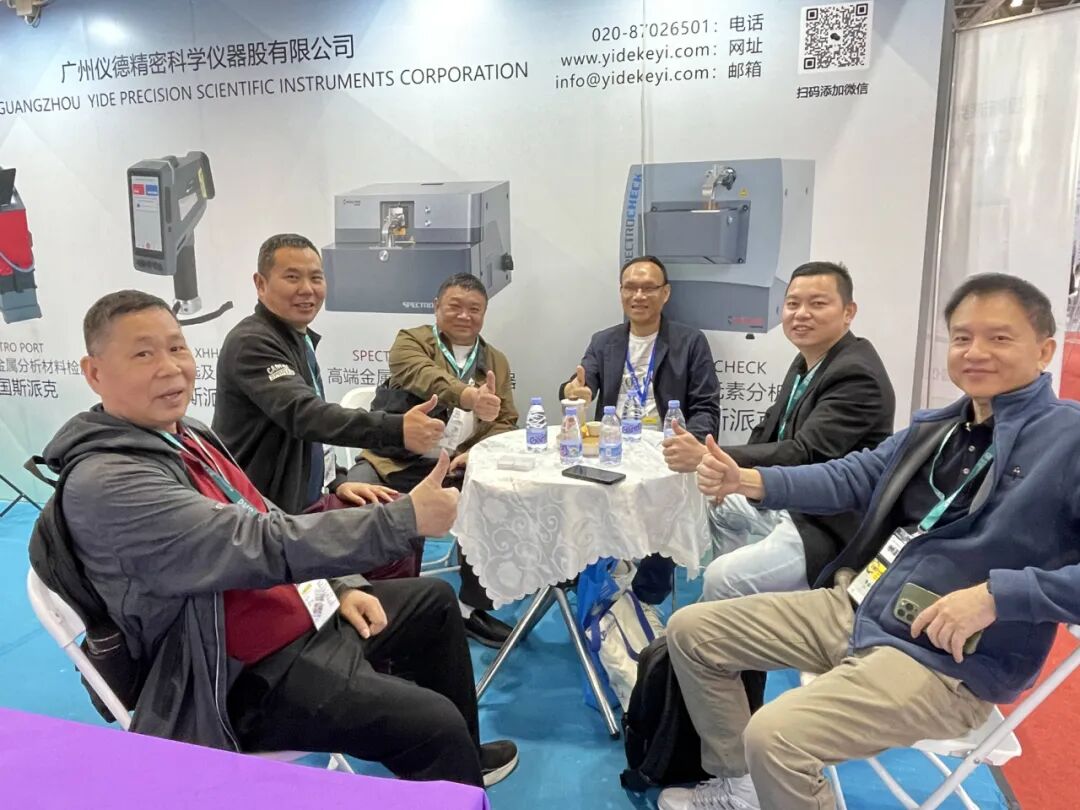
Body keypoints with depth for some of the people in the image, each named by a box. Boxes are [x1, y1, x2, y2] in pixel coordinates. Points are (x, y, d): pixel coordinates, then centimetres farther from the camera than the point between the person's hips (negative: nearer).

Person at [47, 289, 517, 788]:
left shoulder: (184, 435, 6)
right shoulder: (105, 482, -24)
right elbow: (260, 545, -33)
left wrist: (338, 585, 3)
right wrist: (406, 518, -32)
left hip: (308, 613, 10)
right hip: (252, 677, -9)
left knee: (434, 601, 20)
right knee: (433, 724, -21)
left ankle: (464, 760, 36)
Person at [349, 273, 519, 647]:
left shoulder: (497, 361, 16)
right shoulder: (410, 341, 3)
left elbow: (506, 422, 12)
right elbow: (428, 379, -20)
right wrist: (469, 396, -42)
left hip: (461, 467, 3)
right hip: (399, 461, -3)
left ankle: (472, 607, 1)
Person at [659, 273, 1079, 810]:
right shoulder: (934, 427, 12)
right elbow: (852, 477, 10)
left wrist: (996, 595, -27)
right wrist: (746, 480, -5)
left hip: (948, 662, -8)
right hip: (853, 609, 8)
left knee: (773, 735, -28)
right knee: (691, 630, 7)